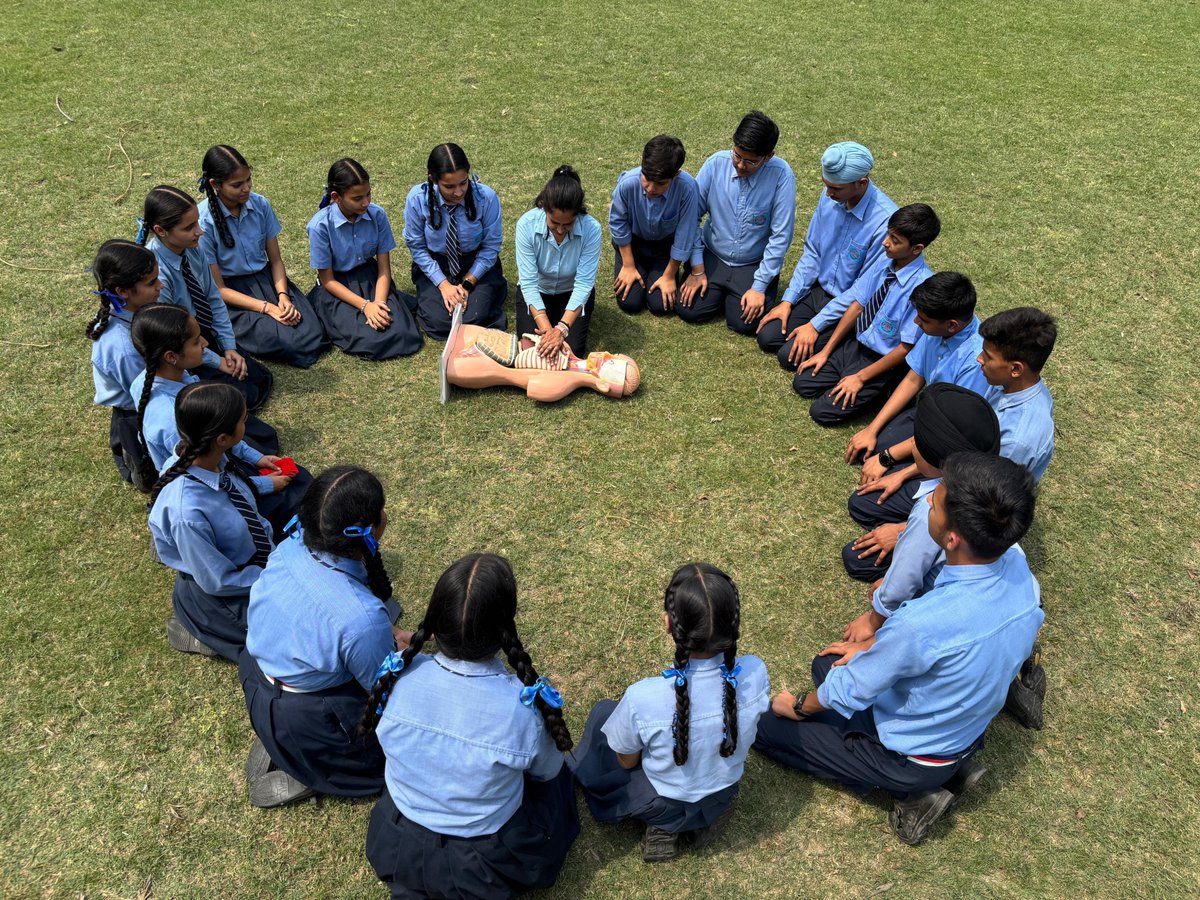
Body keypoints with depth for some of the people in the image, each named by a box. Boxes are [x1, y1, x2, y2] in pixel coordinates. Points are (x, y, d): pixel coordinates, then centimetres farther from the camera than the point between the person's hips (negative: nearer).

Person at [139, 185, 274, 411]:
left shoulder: (193, 248, -12)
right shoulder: (156, 274, -31)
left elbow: (214, 298, 1)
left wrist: (229, 347, -4)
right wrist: (216, 361, -12)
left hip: (208, 338, 7)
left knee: (262, 379, 4)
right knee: (246, 397, -11)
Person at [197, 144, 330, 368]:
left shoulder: (260, 204, -4)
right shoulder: (203, 222, -16)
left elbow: (275, 259, 4)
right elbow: (218, 288, -13)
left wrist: (283, 296, -15)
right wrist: (267, 307, -21)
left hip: (267, 279, 4)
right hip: (232, 294, -4)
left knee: (312, 336, -20)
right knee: (285, 343, -26)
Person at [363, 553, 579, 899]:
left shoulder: (396, 676, -22)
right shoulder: (524, 706, -31)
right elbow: (546, 771, -8)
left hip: (397, 848, 3)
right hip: (484, 867, -3)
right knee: (557, 776, 23)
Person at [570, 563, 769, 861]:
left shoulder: (643, 699, -38)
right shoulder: (755, 673, -29)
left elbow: (626, 761, -16)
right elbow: (741, 732, -6)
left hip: (662, 808, -3)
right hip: (723, 797, 3)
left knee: (604, 712, 17)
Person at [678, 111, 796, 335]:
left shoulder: (781, 176, -20)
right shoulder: (716, 164, -14)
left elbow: (781, 236, -16)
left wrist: (759, 287, -16)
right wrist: (697, 270, -6)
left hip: (754, 265, -2)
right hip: (712, 257, 2)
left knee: (745, 322, -16)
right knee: (688, 310, -11)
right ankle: (720, 290, 20)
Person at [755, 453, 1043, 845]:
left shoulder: (922, 624, -41)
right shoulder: (1017, 564, -20)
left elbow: (850, 691, -22)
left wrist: (799, 707, 0)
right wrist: (875, 649, 7)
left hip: (913, 759, -7)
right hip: (970, 732, 7)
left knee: (768, 725, 4)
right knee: (826, 665, 23)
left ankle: (913, 789, 4)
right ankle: (952, 767, 12)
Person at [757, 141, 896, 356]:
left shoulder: (884, 221, -28)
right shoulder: (829, 197, -8)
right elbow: (812, 253, 4)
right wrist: (787, 301, -1)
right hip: (818, 290, 6)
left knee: (791, 354, -17)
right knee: (767, 337, -4)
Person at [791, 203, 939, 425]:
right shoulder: (885, 262, -8)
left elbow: (906, 348, -22)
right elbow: (857, 304, 0)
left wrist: (861, 377, -17)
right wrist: (826, 351, 1)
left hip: (885, 361, -6)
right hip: (856, 344, 7)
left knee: (823, 412, -13)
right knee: (802, 383, 3)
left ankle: (877, 389, 5)